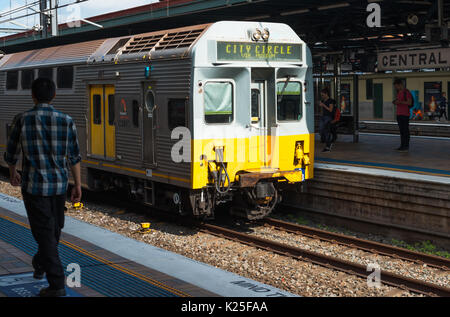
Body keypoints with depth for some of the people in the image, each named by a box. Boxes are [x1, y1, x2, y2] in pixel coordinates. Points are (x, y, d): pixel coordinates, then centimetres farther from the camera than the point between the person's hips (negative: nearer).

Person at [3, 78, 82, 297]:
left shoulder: (22, 120, -8)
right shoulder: (66, 121, -3)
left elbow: (11, 153, 4)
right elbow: (74, 156, 0)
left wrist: (12, 174, 23)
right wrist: (78, 185, 6)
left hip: (33, 185, -3)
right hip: (59, 184, 3)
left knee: (45, 233, -1)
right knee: (54, 228, 22)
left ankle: (56, 283, -5)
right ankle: (40, 265, 44)